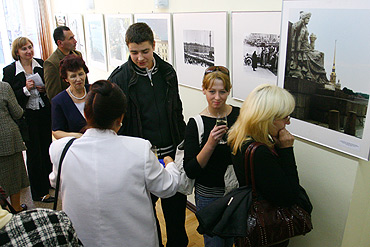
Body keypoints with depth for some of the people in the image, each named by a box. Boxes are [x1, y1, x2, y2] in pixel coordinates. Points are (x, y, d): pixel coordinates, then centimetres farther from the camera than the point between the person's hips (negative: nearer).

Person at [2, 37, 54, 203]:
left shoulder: (41, 64, 3)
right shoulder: (9, 70, -7)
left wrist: (44, 89, -6)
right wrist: (25, 90, -19)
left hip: (44, 113, 4)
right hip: (27, 116, -3)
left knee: (46, 148, 13)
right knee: (34, 153, 3)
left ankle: (48, 181, 34)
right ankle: (40, 192, 15)